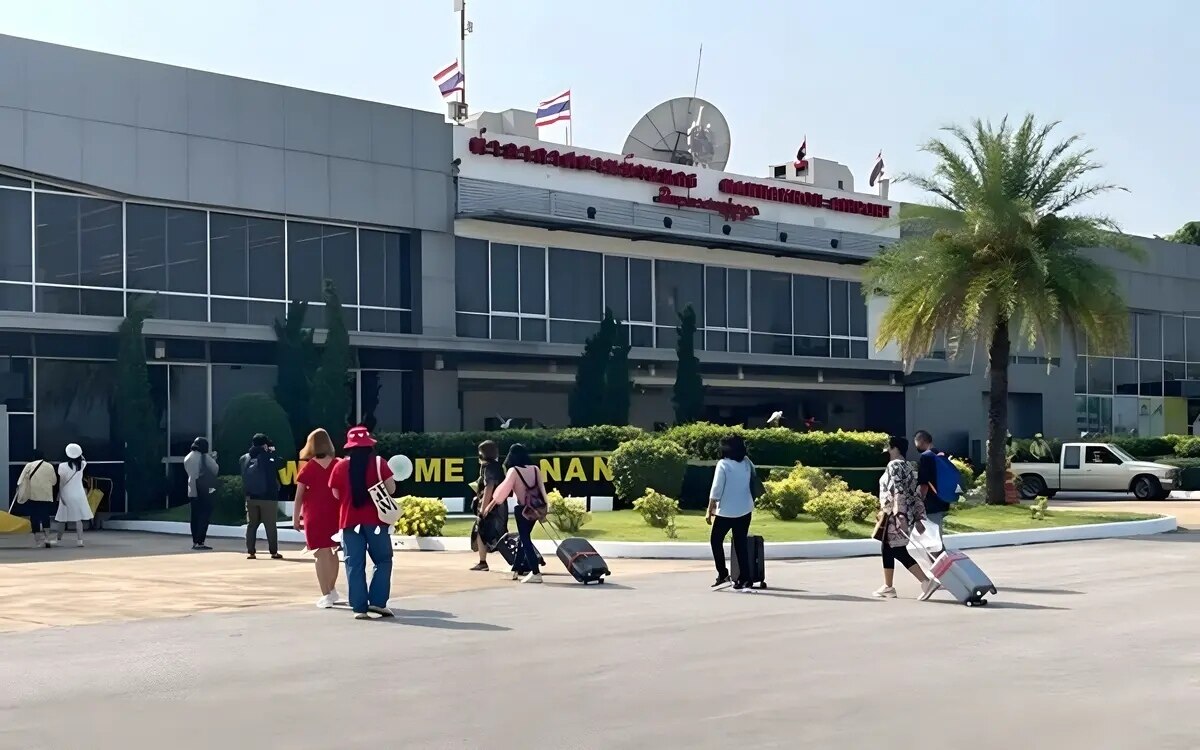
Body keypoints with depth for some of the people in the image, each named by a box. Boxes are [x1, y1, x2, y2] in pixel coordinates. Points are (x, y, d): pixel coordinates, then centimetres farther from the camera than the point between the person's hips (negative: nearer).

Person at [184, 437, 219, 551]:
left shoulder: (187, 458, 8)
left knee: (195, 516, 11)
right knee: (205, 516, -4)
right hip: (204, 490, -6)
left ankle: (195, 542, 13)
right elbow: (215, 470, -1)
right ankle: (200, 542, -10)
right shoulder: (205, 457, -8)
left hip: (192, 491, 6)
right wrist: (213, 459, 15)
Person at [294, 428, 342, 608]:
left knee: (321, 554, -1)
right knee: (332, 551, 18)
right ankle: (332, 589, 28)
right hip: (335, 513, 3)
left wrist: (296, 518, 1)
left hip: (314, 514, -3)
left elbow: (299, 495, -4)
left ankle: (326, 596, -4)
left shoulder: (308, 468, -3)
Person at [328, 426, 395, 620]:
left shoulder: (340, 466, 2)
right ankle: (378, 602, -1)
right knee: (383, 560, 10)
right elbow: (391, 489, -5)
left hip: (350, 521, 2)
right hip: (375, 519, -2)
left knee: (355, 565, 5)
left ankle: (359, 607, 2)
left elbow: (336, 495, 8)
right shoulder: (378, 463, -4)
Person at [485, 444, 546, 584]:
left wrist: (489, 506, -4)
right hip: (535, 509, 6)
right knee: (524, 538, 19)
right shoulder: (535, 469, 4)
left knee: (525, 540, -1)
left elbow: (503, 490, -12)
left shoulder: (514, 471, -11)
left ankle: (536, 573, -10)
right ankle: (517, 569, 27)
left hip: (523, 509, -6)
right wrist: (543, 509, 13)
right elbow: (542, 489, 5)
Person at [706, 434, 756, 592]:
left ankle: (723, 575, 7)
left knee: (716, 540, 13)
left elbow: (716, 490, -13)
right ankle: (745, 580, 2)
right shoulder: (747, 463, 2)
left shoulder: (723, 464, -13)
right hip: (745, 510, 5)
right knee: (741, 544, 8)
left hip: (726, 511, -5)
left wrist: (709, 510, -7)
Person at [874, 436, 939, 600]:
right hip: (898, 515, 10)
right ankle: (888, 587, 19)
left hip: (895, 515, -10)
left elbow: (899, 492, -22)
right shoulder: (907, 466, 17)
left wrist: (899, 515, -29)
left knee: (898, 551, -10)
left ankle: (927, 582, -16)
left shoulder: (894, 466, -11)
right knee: (887, 549, 15)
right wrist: (918, 518, 14)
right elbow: (914, 493, 15)